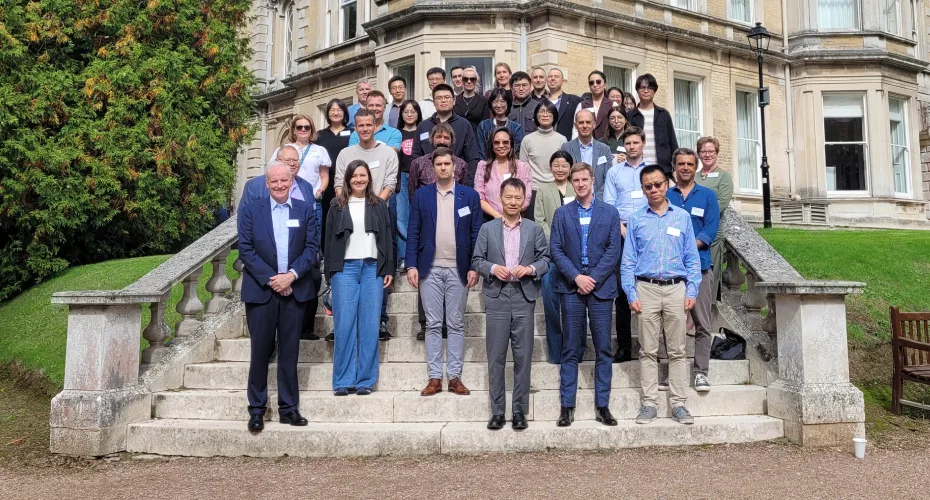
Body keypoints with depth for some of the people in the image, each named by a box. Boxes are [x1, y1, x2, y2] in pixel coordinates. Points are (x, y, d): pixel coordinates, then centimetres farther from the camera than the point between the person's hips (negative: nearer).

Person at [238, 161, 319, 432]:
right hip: (261, 290, -1)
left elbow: (312, 247, 1)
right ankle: (257, 409, 13)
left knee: (290, 351, 6)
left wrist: (291, 275, -12)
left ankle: (289, 408, 14)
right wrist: (271, 279, -11)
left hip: (295, 289, 1)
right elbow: (245, 249, -3)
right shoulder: (250, 210, 4)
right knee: (260, 351, 2)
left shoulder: (305, 210, 7)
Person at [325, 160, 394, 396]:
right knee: (344, 324, -3)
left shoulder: (379, 206, 12)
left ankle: (365, 380, 6)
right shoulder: (338, 206, 9)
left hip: (372, 268, 1)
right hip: (345, 268, -1)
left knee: (369, 325, 0)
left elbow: (387, 238, 11)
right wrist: (330, 271, 2)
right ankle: (343, 380, 3)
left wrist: (389, 269, 4)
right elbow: (330, 239, 8)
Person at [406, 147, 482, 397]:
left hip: (458, 269, 0)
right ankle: (435, 377, 10)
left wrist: (474, 267, -5)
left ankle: (454, 376, 12)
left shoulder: (470, 195, 4)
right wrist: (411, 266, -5)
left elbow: (476, 234, 3)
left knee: (456, 324, 5)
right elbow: (413, 232, 3)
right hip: (430, 269, 0)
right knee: (433, 325, 4)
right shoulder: (421, 195, 5)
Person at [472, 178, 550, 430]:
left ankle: (519, 410, 12)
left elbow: (545, 259, 6)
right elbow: (476, 260, 7)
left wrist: (531, 269, -13)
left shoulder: (534, 229, 9)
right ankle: (497, 411, 11)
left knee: (523, 357, 3)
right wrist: (492, 268, -12)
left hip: (524, 298, 0)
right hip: (496, 298, 0)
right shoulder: (487, 229, 9)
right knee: (496, 357, 2)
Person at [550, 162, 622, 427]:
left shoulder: (610, 212, 7)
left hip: (600, 286, 0)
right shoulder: (562, 213, 8)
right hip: (571, 287, 0)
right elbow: (556, 250, 2)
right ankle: (567, 407, 8)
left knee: (603, 349, 3)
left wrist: (593, 279, -9)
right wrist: (576, 277, -10)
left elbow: (614, 250, 0)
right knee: (570, 350, 3)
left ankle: (602, 406, 11)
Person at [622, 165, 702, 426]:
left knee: (677, 350, 4)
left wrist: (692, 292, -1)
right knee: (648, 350, 3)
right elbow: (628, 261, 5)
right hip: (646, 289, 0)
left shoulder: (682, 216, 7)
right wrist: (631, 295, -3)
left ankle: (678, 404, 10)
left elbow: (692, 258, 7)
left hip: (676, 289, 0)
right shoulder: (635, 219, 6)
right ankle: (649, 403, 10)